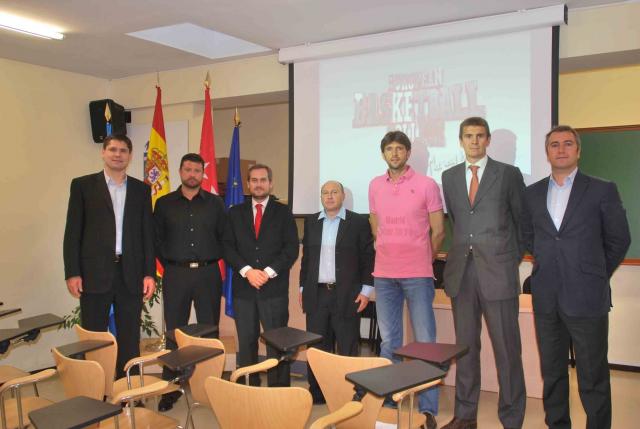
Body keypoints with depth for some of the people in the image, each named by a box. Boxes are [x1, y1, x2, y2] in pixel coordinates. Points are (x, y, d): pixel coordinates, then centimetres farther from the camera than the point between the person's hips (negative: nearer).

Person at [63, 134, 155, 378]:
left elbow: (147, 233, 8)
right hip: (95, 273, -2)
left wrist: (149, 273, 1)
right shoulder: (83, 185, 4)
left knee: (130, 338, 8)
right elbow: (73, 232, 1)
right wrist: (72, 273, -6)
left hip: (131, 274, 2)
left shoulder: (141, 189, 10)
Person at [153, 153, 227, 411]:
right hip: (175, 274, 0)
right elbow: (157, 239, 8)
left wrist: (212, 261, 2)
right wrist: (169, 264, 2)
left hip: (208, 274, 0)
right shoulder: (164, 203, 5)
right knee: (174, 332, 4)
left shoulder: (215, 203, 5)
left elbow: (224, 237, 9)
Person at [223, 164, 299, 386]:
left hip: (274, 287, -2)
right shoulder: (235, 213, 13)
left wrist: (269, 272, -11)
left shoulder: (283, 212, 8)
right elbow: (228, 247, 5)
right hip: (243, 287, 2)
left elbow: (291, 249, 0)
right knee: (246, 342, 5)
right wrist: (247, 270, -9)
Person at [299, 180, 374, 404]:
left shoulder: (359, 222, -1)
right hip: (317, 294, 4)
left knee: (347, 348, 3)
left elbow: (368, 258, -2)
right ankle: (316, 392, 19)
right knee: (317, 347, 8)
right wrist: (303, 287, 11)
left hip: (346, 295, -3)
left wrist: (366, 290, -6)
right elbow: (306, 257, 14)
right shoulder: (311, 222, 11)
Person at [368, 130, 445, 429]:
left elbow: (438, 230, 1)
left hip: (417, 274, -4)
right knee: (388, 341, 12)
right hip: (384, 273, 4)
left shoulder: (426, 185, -3)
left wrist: (422, 260, 7)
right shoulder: (375, 186, 9)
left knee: (425, 342, -1)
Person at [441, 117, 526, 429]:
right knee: (465, 346, 10)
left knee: (506, 348, 1)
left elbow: (523, 219, 8)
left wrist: (513, 257, 7)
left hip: (497, 272, -3)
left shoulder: (508, 174, 2)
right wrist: (464, 248, 11)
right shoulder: (449, 177, 12)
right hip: (461, 271, 4)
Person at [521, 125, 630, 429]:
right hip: (546, 298, 4)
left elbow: (619, 240, 4)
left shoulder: (602, 191, -1)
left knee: (593, 377, 3)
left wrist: (596, 275, 7)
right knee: (552, 372, 13)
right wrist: (549, 265, 12)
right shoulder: (533, 193, 9)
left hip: (586, 298, -3)